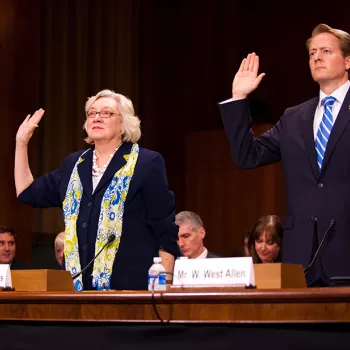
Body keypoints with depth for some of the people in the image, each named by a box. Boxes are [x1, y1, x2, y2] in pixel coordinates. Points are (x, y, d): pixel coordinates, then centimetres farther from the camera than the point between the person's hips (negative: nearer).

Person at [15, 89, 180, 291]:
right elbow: (28, 193, 25)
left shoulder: (147, 163, -2)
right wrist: (22, 143, 17)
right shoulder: (74, 164, 16)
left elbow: (165, 231, -5)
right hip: (78, 285, 5)